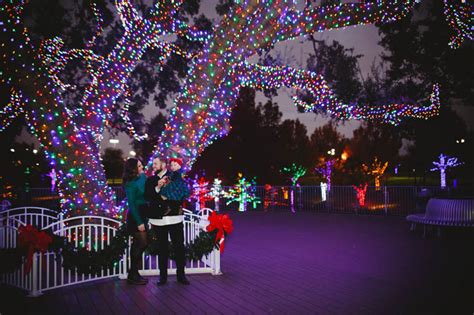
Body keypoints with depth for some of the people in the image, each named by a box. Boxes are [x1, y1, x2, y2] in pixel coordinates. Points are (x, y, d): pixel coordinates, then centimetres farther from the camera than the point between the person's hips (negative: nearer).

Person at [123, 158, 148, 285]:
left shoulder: (140, 179, 6)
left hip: (140, 216, 8)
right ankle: (133, 275, 4)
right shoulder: (130, 184, -15)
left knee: (138, 245, 12)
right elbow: (131, 204, -16)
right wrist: (139, 222, -17)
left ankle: (133, 274, 22)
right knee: (142, 244, -7)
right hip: (135, 217, -8)